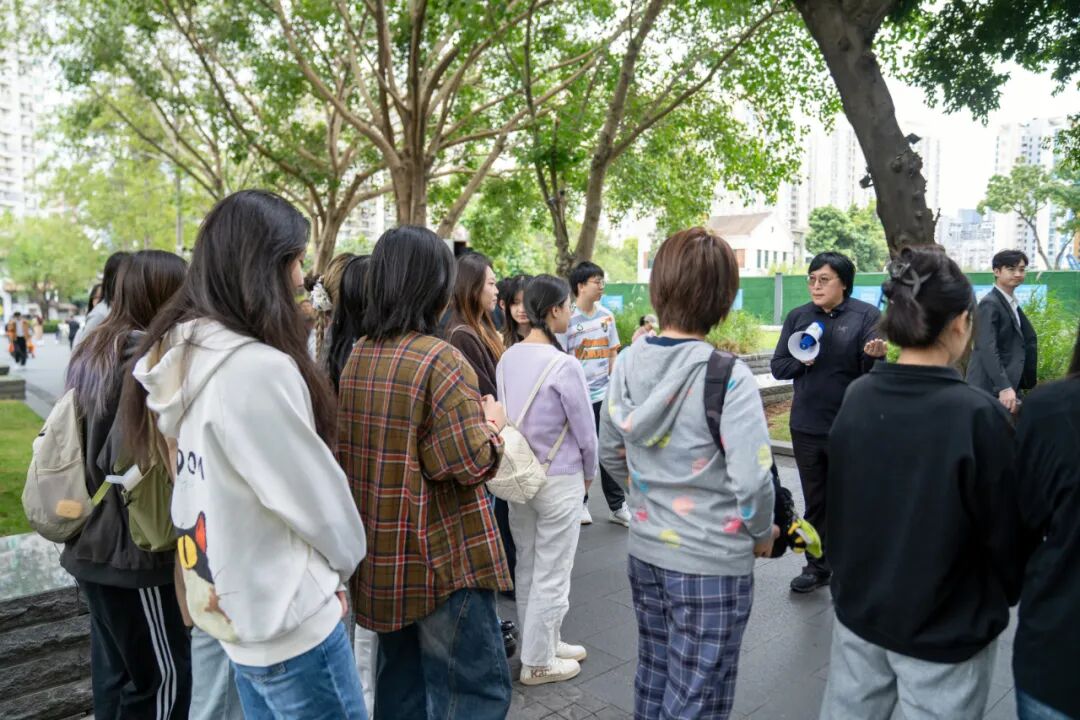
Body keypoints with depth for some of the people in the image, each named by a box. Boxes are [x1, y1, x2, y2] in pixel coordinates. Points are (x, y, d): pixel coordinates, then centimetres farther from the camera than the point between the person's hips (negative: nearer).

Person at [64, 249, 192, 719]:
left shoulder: (93, 351, 9)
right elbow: (131, 460, -26)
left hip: (94, 543, 9)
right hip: (130, 547, -9)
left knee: (114, 669, 20)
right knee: (163, 675, 4)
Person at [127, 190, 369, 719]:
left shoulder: (181, 354, 2)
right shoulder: (256, 367, -27)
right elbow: (316, 496, -19)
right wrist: (343, 563, 2)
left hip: (229, 608, 9)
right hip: (286, 621, -9)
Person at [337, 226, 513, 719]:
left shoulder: (357, 357, 5)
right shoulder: (440, 359, -20)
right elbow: (469, 464, -22)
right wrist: (492, 424, -3)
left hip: (382, 556, 8)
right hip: (441, 556, -8)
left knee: (401, 680, 23)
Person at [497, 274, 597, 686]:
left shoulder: (507, 359, -1)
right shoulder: (564, 365, -20)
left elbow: (502, 416, 5)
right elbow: (585, 432, -14)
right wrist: (590, 472, 5)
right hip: (559, 480, -7)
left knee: (527, 567, 19)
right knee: (552, 574, 8)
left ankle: (544, 642, 37)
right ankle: (538, 662, 22)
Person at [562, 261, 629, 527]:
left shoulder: (606, 315, 5)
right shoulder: (567, 319, -9)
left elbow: (612, 353, 12)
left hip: (604, 395, 4)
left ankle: (617, 506, 21)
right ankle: (580, 503, 28)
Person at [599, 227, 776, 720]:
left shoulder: (630, 362, -3)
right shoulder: (727, 378, -21)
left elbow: (611, 454, 7)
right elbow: (751, 480, -22)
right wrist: (762, 535, -3)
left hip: (645, 551, 6)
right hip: (711, 563, -5)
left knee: (653, 677, 24)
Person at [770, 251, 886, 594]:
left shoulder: (866, 315, -5)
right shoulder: (797, 317, 5)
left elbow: (874, 371, -11)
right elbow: (778, 367, 6)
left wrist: (875, 356, -32)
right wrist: (800, 361, -14)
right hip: (806, 427, 3)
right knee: (815, 502, 15)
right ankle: (817, 566, 29)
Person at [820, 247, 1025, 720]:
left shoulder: (857, 397, -8)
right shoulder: (978, 415, -22)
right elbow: (1006, 533, -11)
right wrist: (1004, 597, 10)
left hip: (858, 609, 4)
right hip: (946, 630, -4)